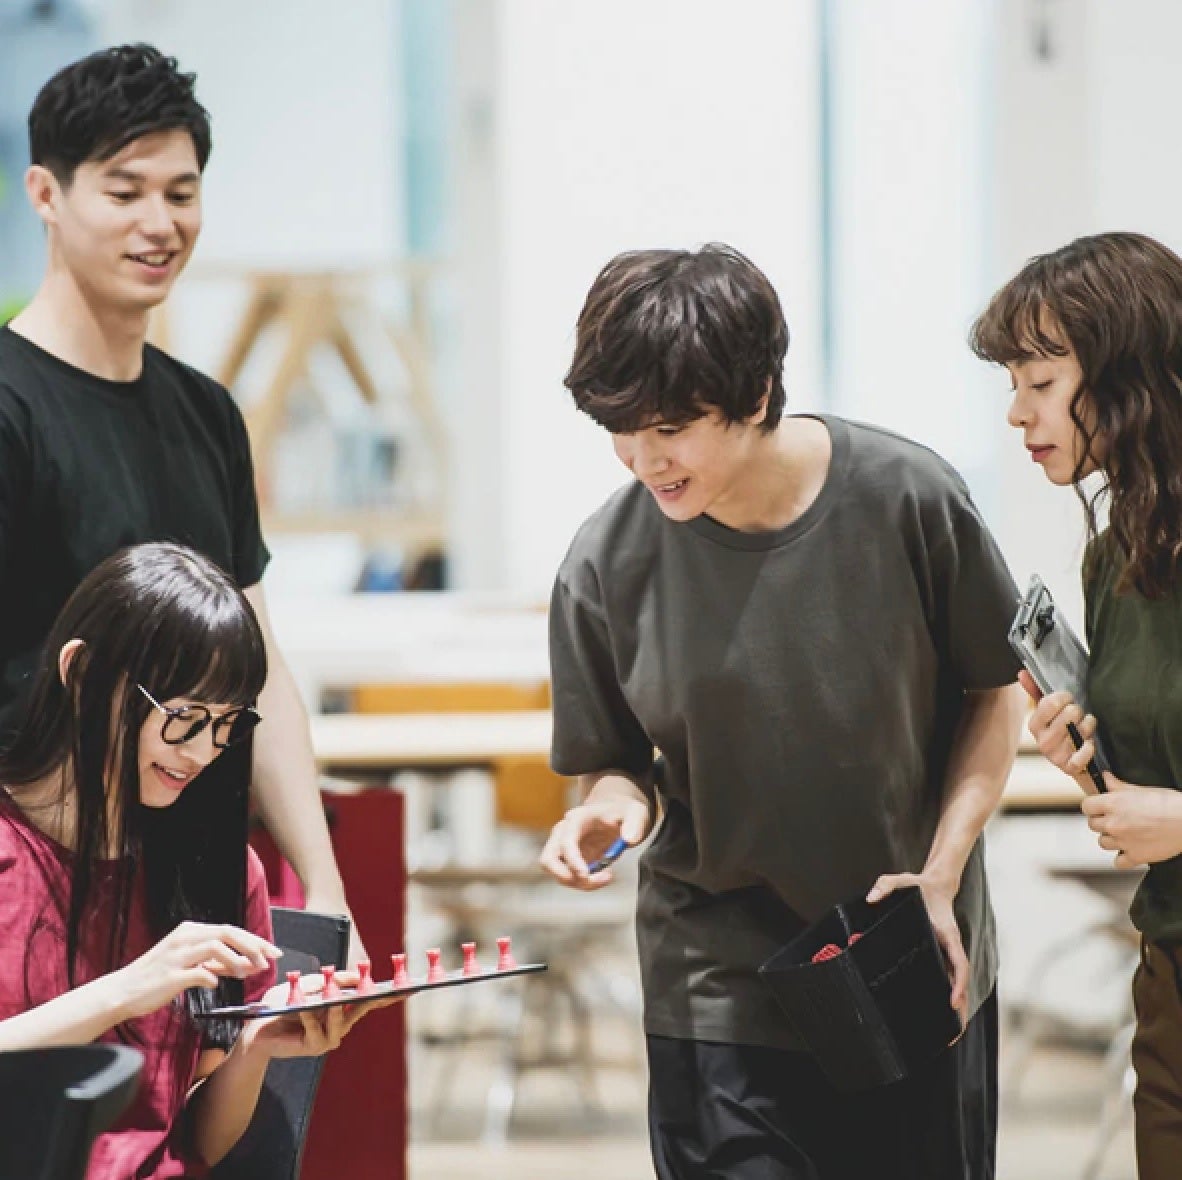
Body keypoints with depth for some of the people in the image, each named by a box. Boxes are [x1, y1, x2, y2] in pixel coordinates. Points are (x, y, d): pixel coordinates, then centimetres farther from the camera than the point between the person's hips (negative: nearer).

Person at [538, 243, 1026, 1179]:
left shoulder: (909, 497, -11)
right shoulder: (608, 566, -10)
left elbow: (993, 691, 1)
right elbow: (615, 761, 4)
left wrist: (940, 877, -9)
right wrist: (615, 805, -20)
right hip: (722, 989, -1)